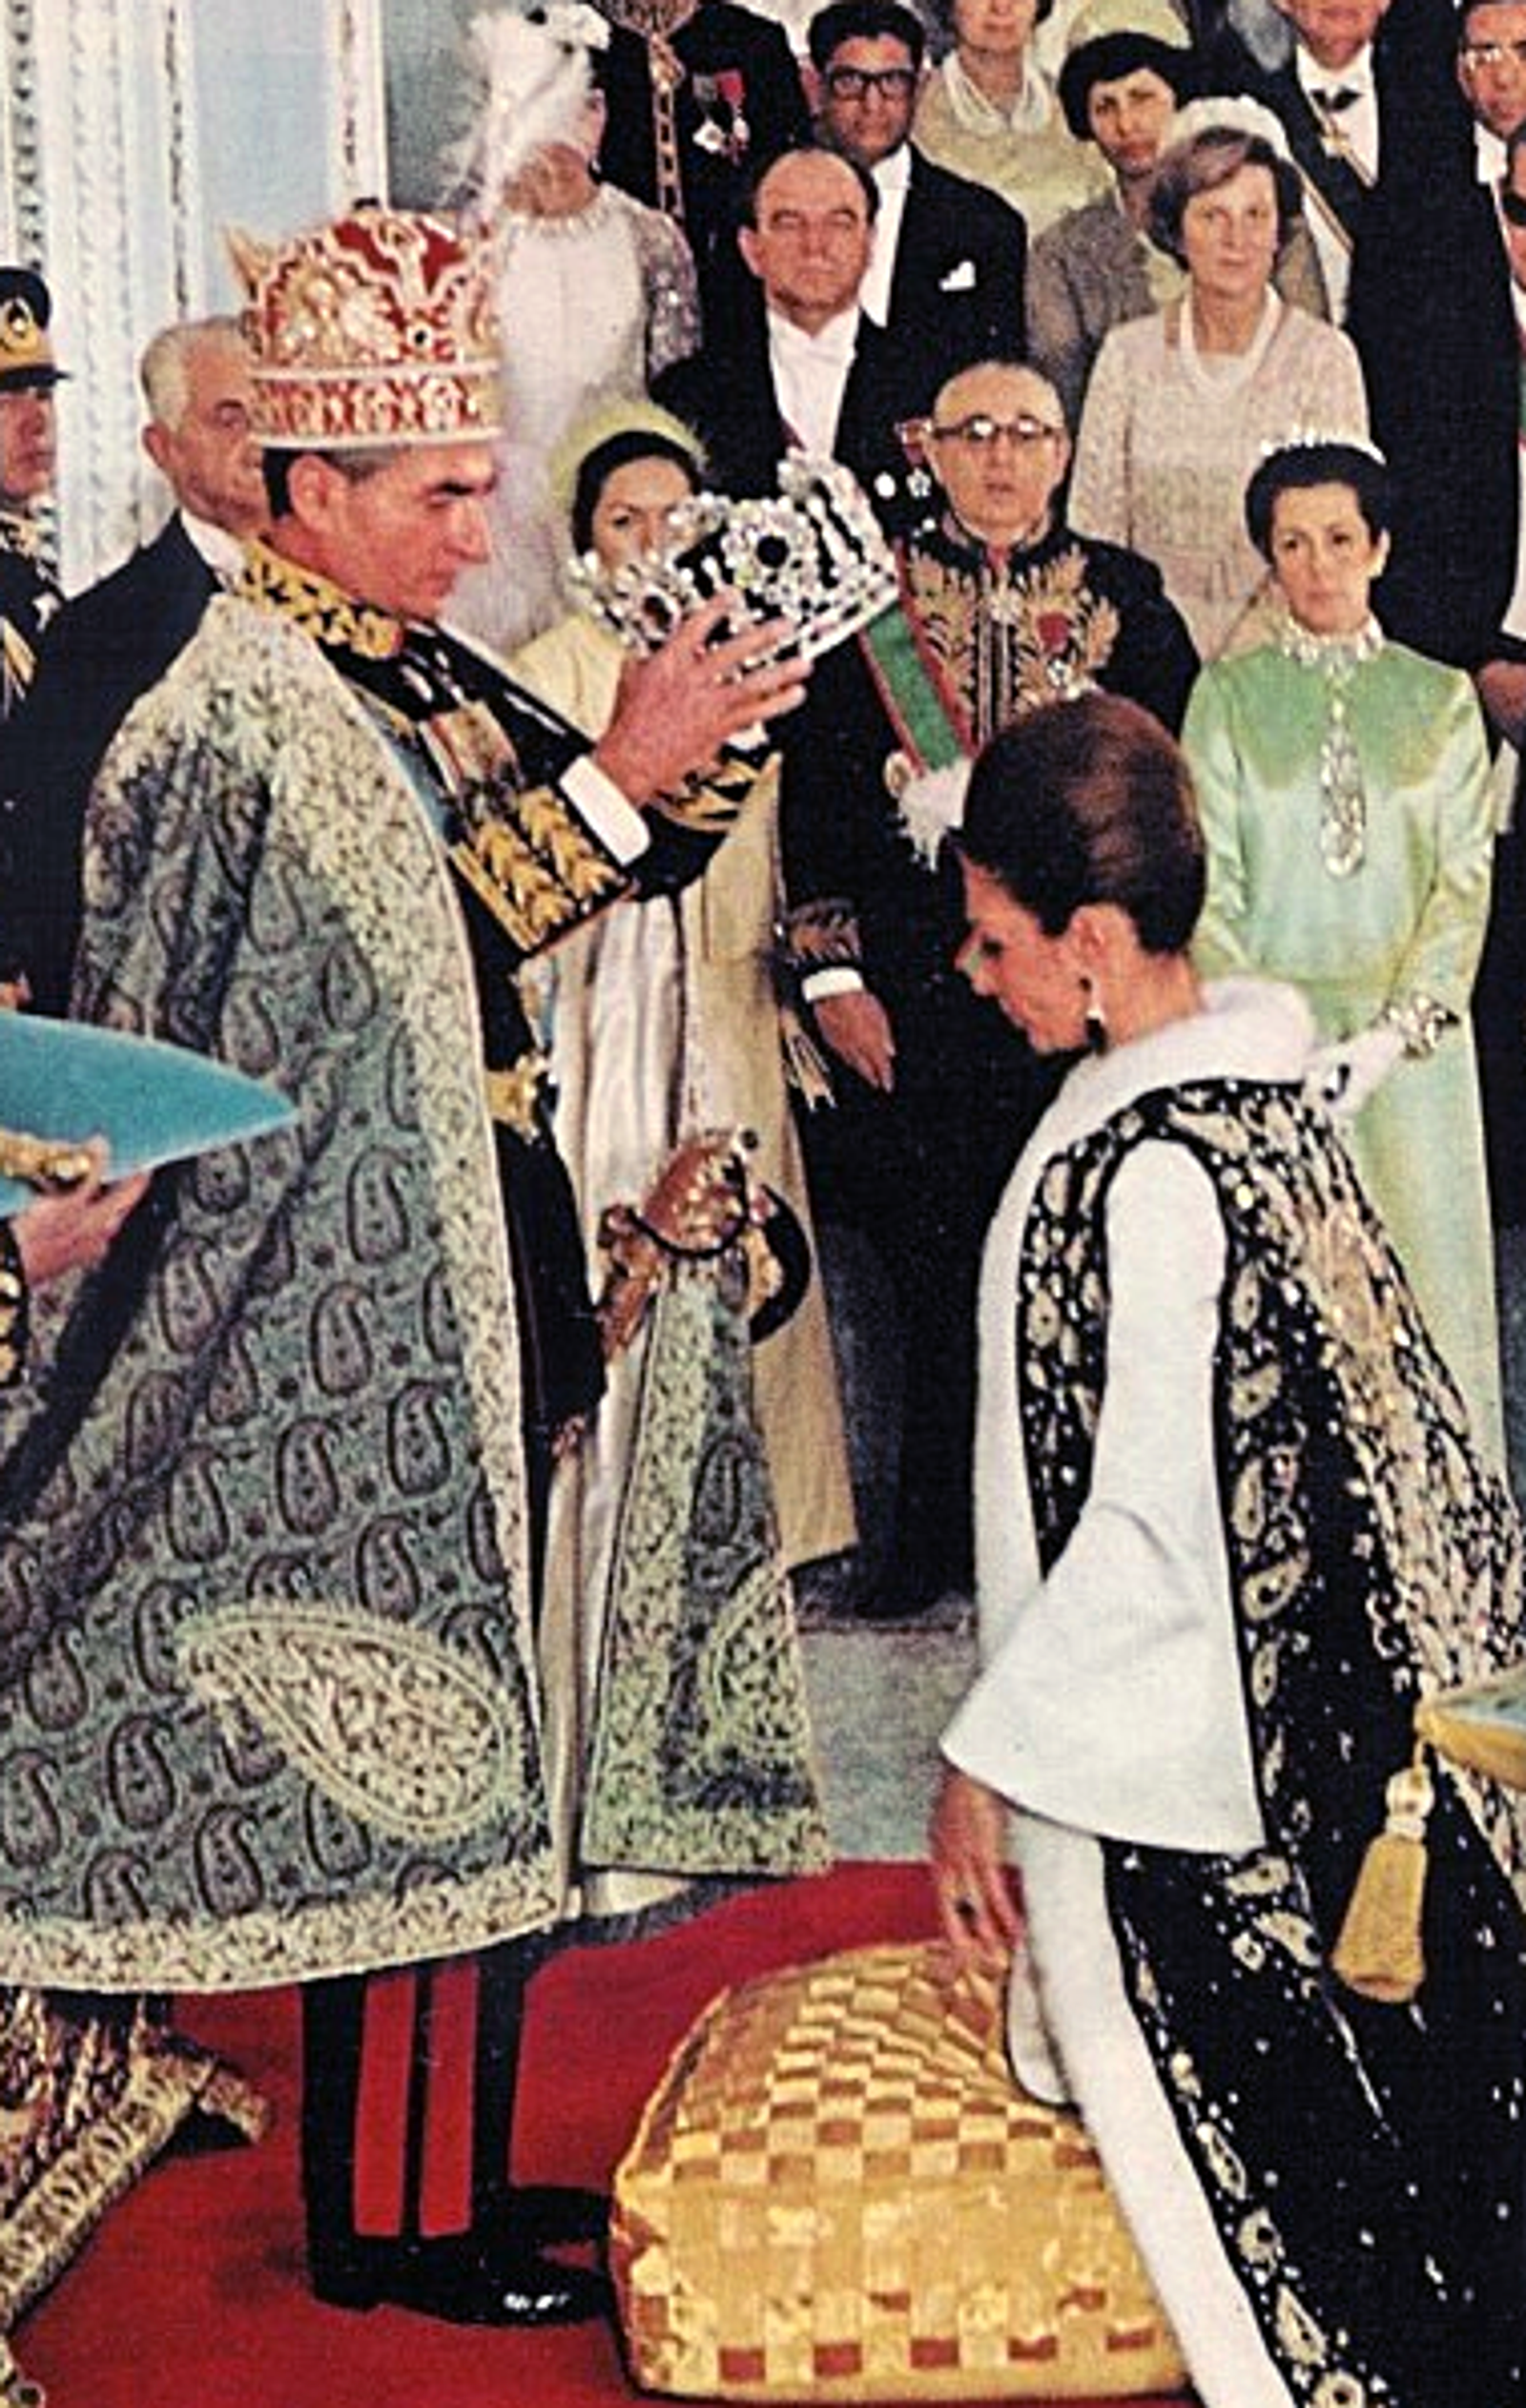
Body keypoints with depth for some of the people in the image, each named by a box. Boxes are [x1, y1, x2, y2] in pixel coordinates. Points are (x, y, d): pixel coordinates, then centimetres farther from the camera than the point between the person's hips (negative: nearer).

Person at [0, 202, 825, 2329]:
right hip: (357, 1308, -9)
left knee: (459, 1721, 14)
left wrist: (715, 718, -2)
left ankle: (449, 2160, 25)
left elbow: (638, 860, 15)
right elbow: (416, 957, -24)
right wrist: (617, 770, -22)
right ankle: (393, 2217, 9)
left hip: (479, 1271, 9)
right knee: (401, 1734, -2)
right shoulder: (247, 715, -14)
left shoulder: (428, 674, 12)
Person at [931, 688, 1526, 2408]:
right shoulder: (1251, 1093, 3)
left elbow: (1151, 1531, -25)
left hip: (1187, 1775, -9)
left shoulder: (1148, 1173, -26)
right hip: (1317, 1728, 9)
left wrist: (986, 1762, -16)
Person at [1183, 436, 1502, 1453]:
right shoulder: (1228, 694, 7)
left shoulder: (1441, 699, 9)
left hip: (1412, 1043, 1)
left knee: (1417, 1281, 0)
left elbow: (1464, 879, 3)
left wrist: (1395, 1032, -11)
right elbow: (1211, 883, 1)